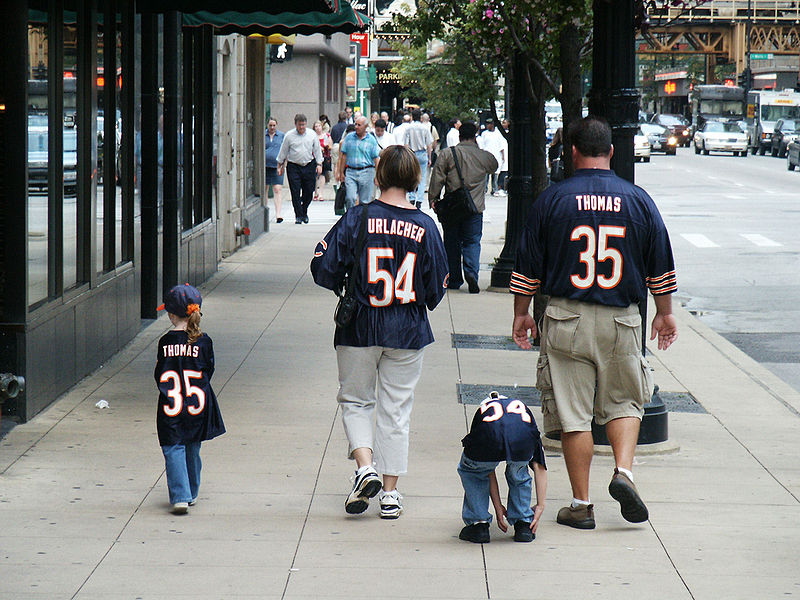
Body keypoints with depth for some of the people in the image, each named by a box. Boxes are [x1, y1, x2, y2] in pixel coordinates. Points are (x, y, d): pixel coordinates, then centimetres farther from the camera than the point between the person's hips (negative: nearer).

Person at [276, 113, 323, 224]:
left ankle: (304, 212, 25)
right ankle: (298, 216, 3)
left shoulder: (312, 134, 5)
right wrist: (280, 166, 9)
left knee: (309, 191, 4)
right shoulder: (289, 136, 0)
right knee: (295, 193, -5)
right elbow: (283, 152, 7)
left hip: (309, 166, 2)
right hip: (294, 167, -2)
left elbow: (317, 150, 12)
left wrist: (319, 164, 6)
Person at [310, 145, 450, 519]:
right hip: (408, 331, 1)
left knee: (355, 401, 14)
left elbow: (323, 268, -9)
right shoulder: (425, 226, -5)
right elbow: (437, 284, 1)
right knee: (396, 409, 9)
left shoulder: (357, 219, -9)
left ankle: (365, 466, -8)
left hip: (359, 328, -1)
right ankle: (390, 494, 12)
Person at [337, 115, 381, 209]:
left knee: (364, 201, 3)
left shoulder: (371, 140, 2)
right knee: (350, 199, -11)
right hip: (350, 172, 1)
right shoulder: (349, 137, 7)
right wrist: (341, 173, 8)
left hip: (366, 172, -1)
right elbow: (344, 156, 10)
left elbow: (376, 159, 3)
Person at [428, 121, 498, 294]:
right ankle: (471, 271, -17)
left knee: (452, 243, 10)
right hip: (475, 207, 0)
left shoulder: (447, 155, -4)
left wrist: (433, 200, 3)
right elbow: (494, 166, 23)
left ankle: (454, 279, 13)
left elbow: (437, 179, -5)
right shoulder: (484, 156, 1)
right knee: (472, 242, 6)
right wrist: (476, 147, 22)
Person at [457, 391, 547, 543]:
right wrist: (540, 505, 36)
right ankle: (523, 524, 28)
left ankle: (478, 524, 24)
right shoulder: (522, 408, 41)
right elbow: (540, 466, 34)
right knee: (518, 474, 36)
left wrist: (498, 506, 40)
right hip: (522, 442, 1)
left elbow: (488, 470, 37)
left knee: (469, 471, 33)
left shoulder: (482, 411, 40)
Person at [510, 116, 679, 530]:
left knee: (572, 413, 4)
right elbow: (660, 266, 8)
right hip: (621, 321, 1)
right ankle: (624, 471, -4)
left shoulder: (552, 200, -4)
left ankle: (581, 505, 6)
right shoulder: (638, 200, 1)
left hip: (566, 321, -1)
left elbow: (527, 266, 1)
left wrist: (521, 313, 14)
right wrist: (665, 313, 20)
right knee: (624, 402, 18)